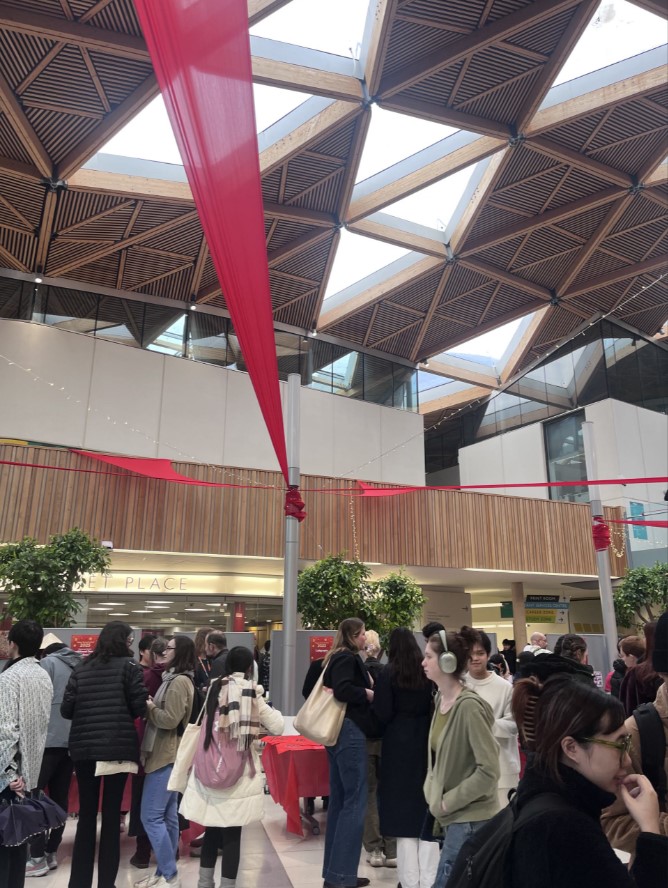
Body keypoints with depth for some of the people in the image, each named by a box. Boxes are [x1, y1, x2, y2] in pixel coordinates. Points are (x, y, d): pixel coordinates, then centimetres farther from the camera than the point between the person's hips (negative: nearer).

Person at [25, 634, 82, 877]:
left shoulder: (48, 663, -6)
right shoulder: (80, 665, 12)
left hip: (49, 739, -6)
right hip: (72, 740, 6)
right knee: (60, 797, 13)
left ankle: (37, 857, 4)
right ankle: (51, 852, 18)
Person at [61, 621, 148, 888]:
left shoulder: (81, 669, 7)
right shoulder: (128, 666, -4)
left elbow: (66, 709, 3)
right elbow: (140, 707, -9)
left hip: (83, 748, 4)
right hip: (117, 747, -4)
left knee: (86, 815, 15)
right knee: (112, 815, 8)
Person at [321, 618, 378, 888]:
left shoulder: (338, 658, 16)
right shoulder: (347, 658, -12)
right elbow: (343, 689, -25)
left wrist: (364, 693, 13)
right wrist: (369, 694, -12)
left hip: (339, 731, 10)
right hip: (349, 731, -10)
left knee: (339, 800, 13)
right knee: (354, 801, -6)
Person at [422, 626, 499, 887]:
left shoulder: (469, 706, -22)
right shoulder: (441, 699, 2)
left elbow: (488, 770, -22)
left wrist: (447, 802, -16)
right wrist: (434, 793, 4)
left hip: (470, 819, -7)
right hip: (452, 816, 8)